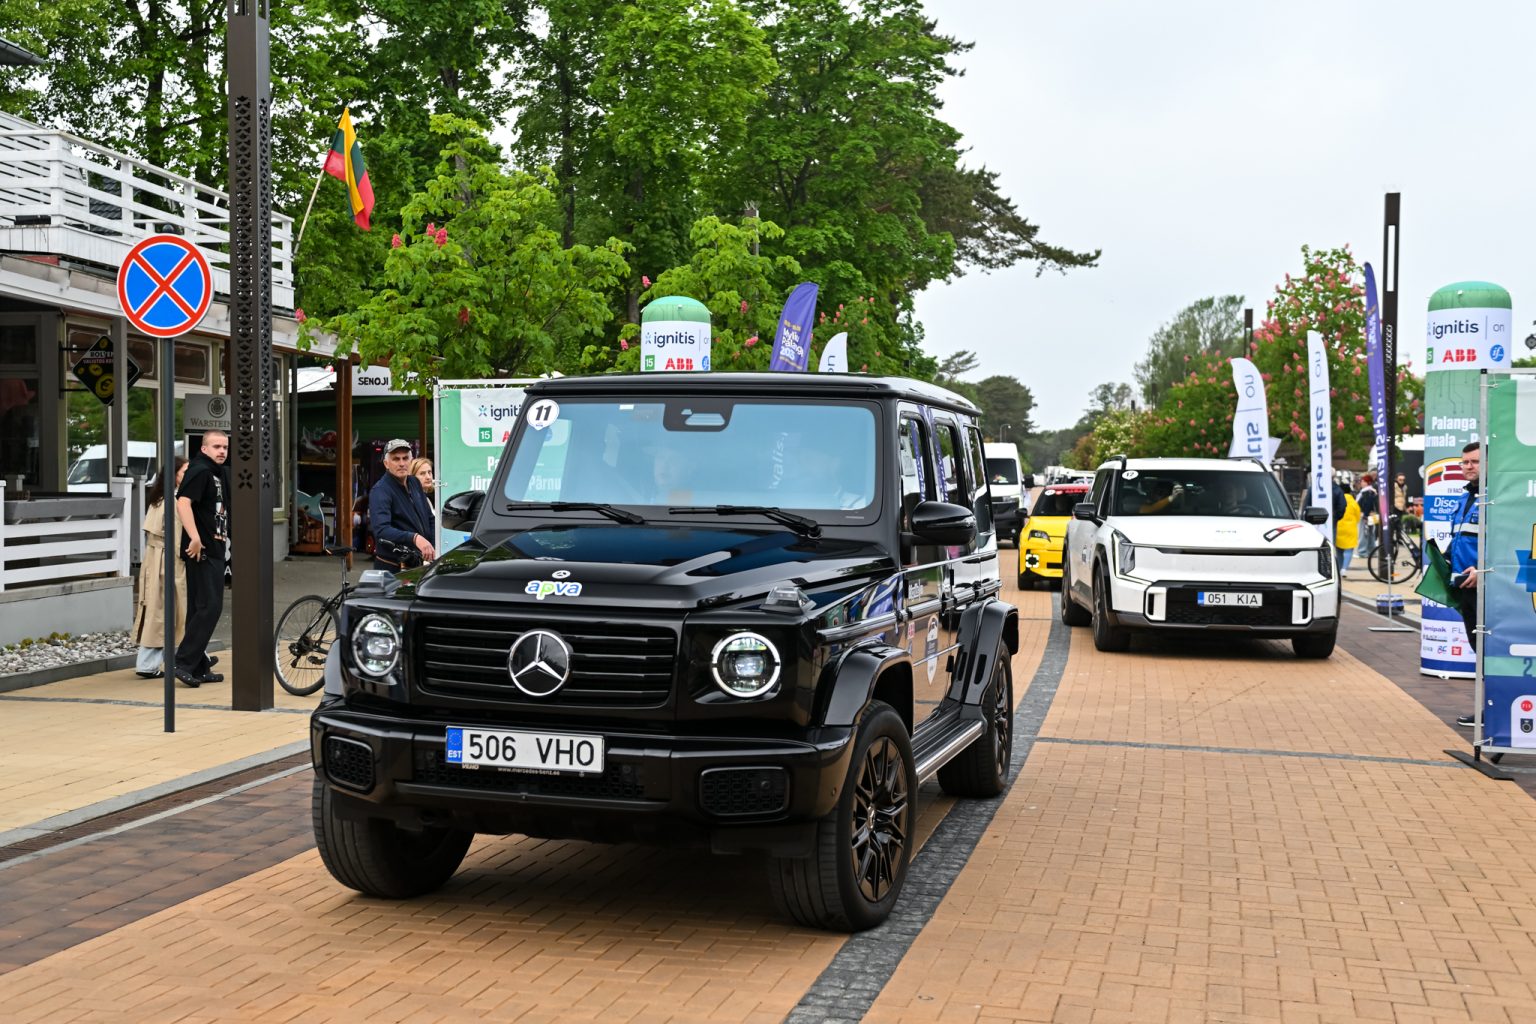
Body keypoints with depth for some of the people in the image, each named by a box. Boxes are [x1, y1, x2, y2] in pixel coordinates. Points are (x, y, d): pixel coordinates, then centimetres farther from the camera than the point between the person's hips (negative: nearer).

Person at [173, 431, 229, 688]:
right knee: (209, 607, -13)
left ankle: (199, 667, 16)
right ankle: (184, 663, -11)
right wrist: (195, 538, -34)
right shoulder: (200, 471, -12)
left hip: (214, 551, 10)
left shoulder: (217, 473, 18)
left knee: (200, 609, 11)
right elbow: (183, 503, -26)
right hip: (201, 551, -10)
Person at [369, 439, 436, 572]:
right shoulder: (380, 491, -16)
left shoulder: (415, 483, 9)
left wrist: (434, 548, 4)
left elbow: (429, 518, 19)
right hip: (392, 569, -7)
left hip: (418, 565, 7)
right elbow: (381, 530, -31)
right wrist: (414, 538, -46)